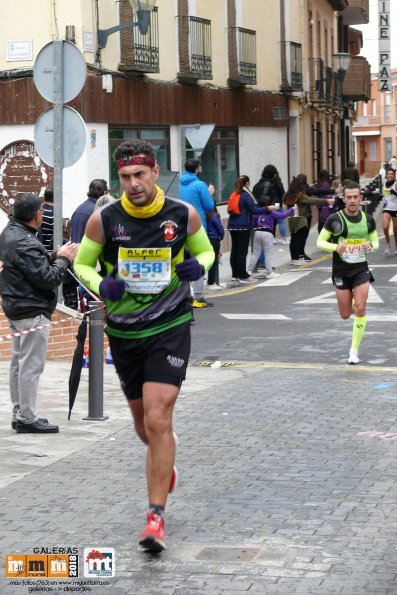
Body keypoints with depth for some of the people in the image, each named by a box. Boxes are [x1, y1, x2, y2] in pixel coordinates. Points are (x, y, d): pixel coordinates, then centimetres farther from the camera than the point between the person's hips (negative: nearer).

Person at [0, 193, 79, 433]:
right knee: (31, 366, -5)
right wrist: (63, 259, -8)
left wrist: (54, 256, 2)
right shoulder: (25, 243, -23)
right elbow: (47, 279, -22)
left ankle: (19, 414, 22)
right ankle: (28, 418, -2)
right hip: (32, 311, -11)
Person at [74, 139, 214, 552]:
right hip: (123, 331, 2)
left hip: (170, 328, -2)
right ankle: (163, 463, 52)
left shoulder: (184, 215, -7)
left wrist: (197, 265, -12)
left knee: (158, 419, -15)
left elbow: (205, 250, 11)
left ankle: (156, 516, -10)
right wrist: (101, 286, -17)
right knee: (143, 419, 16)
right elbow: (82, 264, 4)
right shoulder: (103, 219, -9)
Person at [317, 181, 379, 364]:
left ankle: (354, 351, -3)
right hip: (341, 271, -1)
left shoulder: (368, 219, 0)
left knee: (360, 309, -14)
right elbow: (320, 242, -5)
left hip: (361, 269, 1)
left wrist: (371, 246, -12)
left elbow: (375, 241, 13)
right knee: (345, 315, 3)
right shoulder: (335, 219, -9)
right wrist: (336, 247, -25)